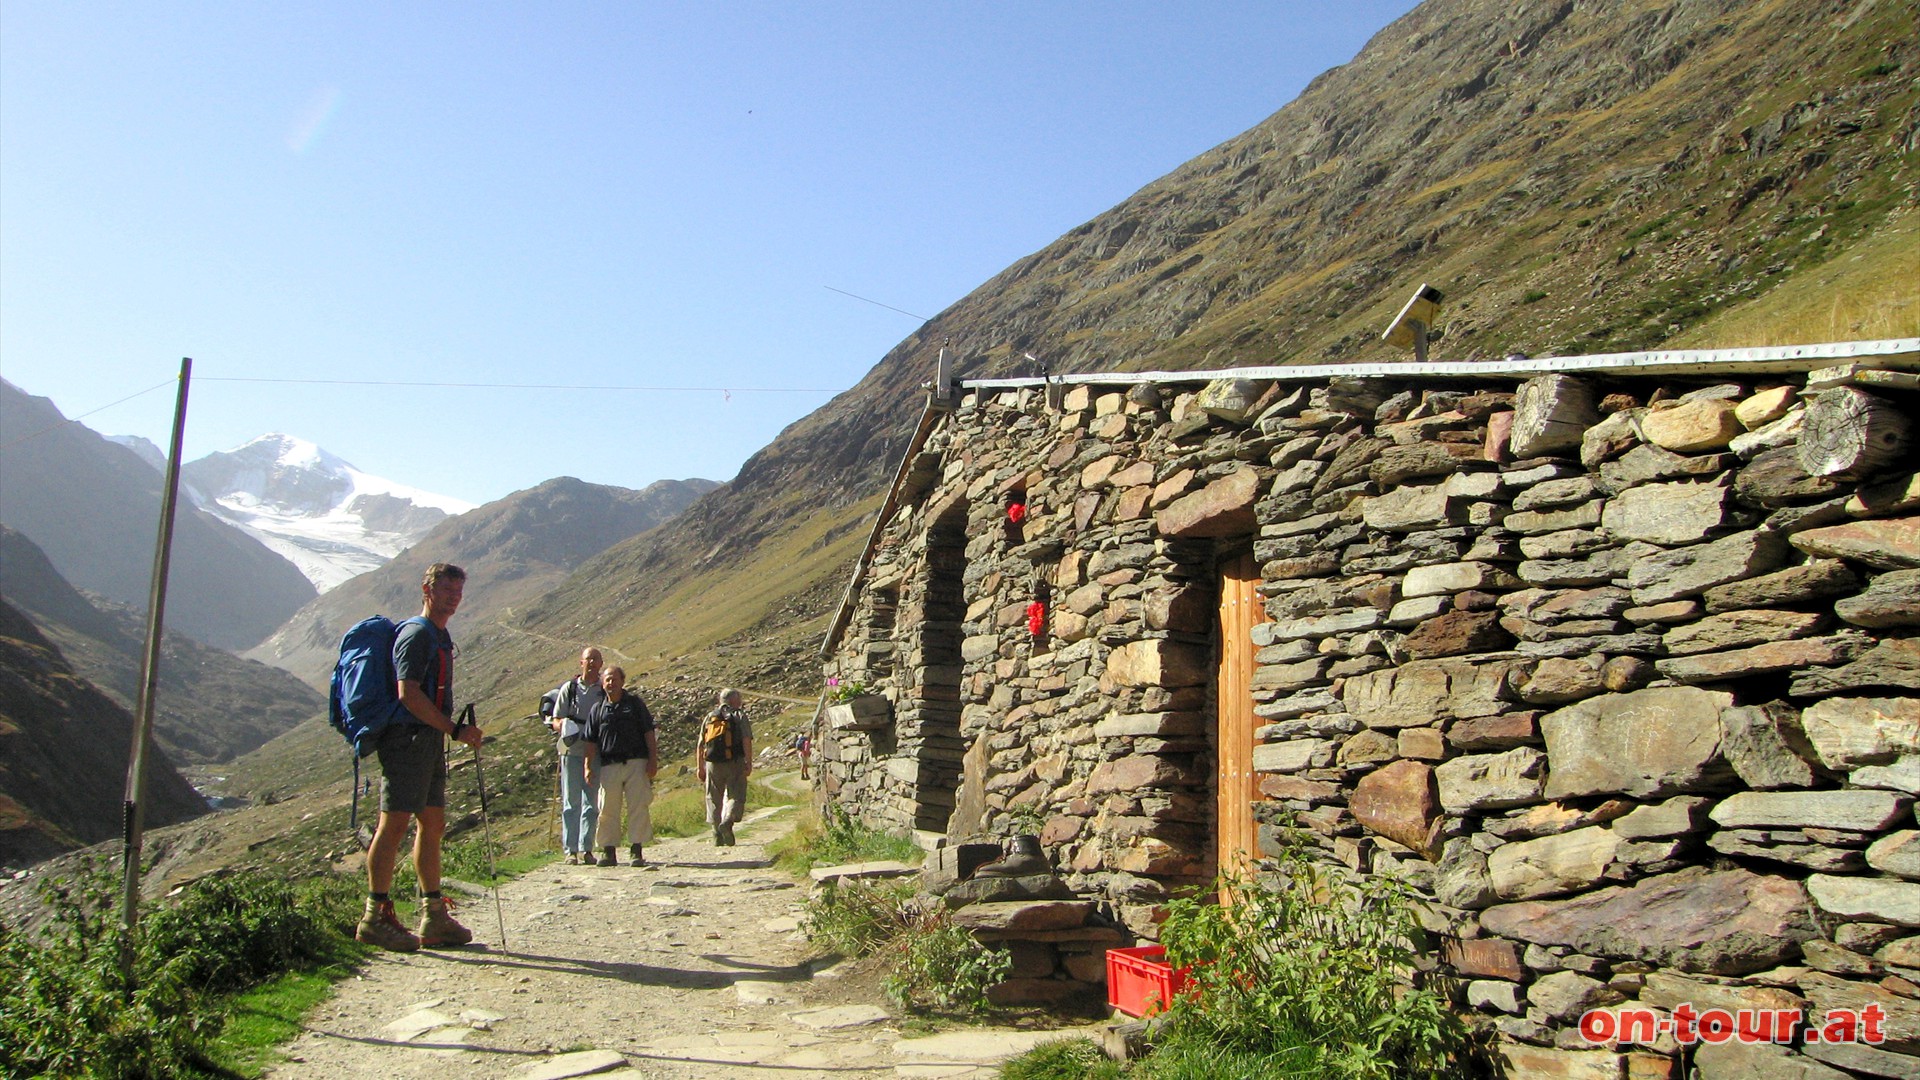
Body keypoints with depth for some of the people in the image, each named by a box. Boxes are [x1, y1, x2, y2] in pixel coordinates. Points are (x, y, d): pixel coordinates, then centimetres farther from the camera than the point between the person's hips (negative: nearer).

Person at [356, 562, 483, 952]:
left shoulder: (439, 637, 20)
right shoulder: (415, 634, -11)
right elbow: (408, 693, -21)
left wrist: (451, 731, 18)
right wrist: (455, 730, -20)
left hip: (428, 742, 10)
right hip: (407, 738, -10)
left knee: (433, 825, 10)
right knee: (395, 824, -7)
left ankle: (434, 918, 15)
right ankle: (376, 917, -3)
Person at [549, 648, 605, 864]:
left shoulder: (606, 692, 7)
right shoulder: (569, 688, 7)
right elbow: (556, 720, 8)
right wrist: (565, 728, -14)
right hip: (572, 751, 0)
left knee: (592, 803, 0)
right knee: (571, 802, 1)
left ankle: (586, 848, 5)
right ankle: (570, 849, 4)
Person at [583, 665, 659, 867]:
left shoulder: (635, 703, 8)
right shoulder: (598, 709, 12)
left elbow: (649, 732, 6)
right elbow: (591, 741, 12)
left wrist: (653, 759, -2)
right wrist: (588, 766, 3)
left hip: (637, 763, -1)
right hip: (609, 765, 2)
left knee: (639, 806, -5)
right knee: (608, 809, 1)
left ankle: (636, 850, -1)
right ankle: (608, 851, 10)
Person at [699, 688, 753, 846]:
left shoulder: (710, 717, 14)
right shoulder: (740, 716, 3)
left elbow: (701, 745, 13)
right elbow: (746, 741, -10)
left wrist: (701, 768, 17)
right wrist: (749, 763, -11)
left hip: (713, 764, 4)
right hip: (734, 762, -3)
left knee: (714, 799, 10)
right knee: (735, 796, 2)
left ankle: (718, 837, 9)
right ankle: (727, 822, -24)